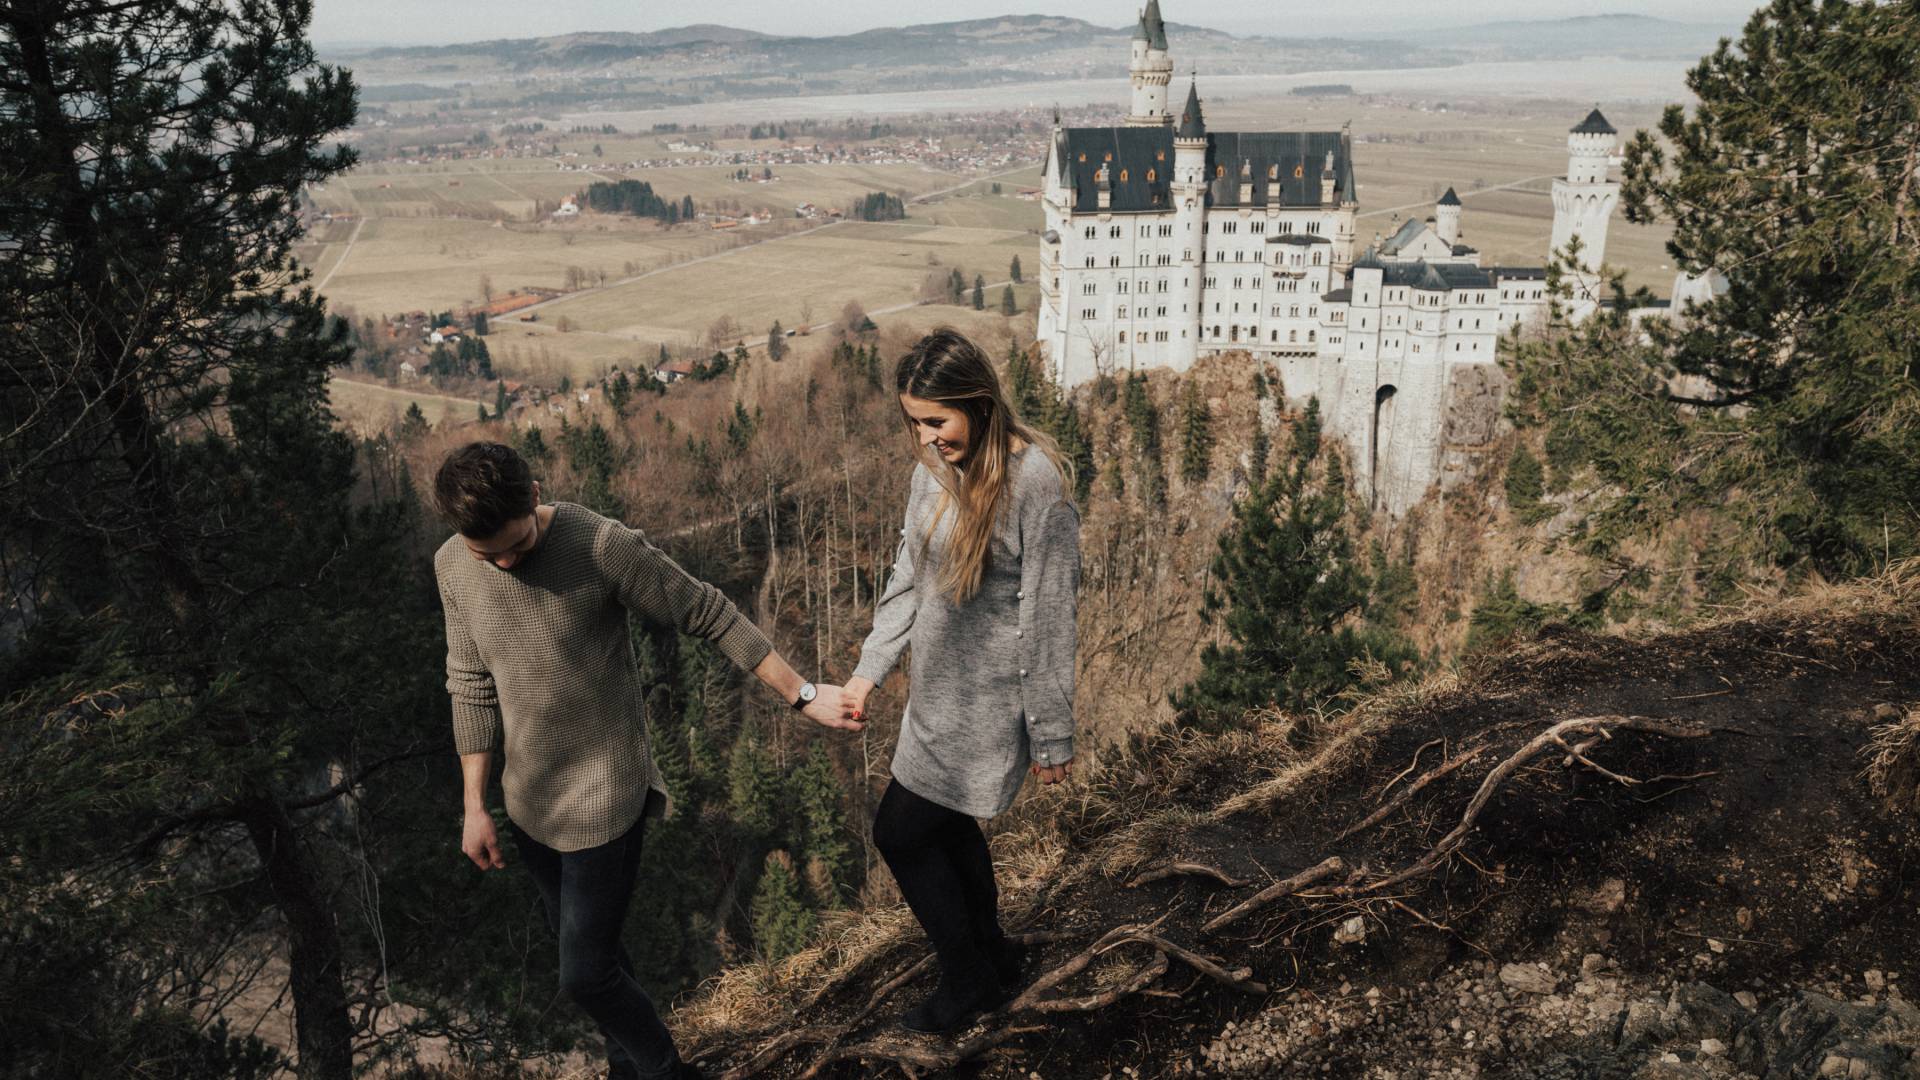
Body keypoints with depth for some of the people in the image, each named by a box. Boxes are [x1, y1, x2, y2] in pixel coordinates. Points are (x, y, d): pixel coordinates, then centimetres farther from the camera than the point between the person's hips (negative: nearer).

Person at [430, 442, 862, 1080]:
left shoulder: (603, 547, -22)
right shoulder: (453, 568, -5)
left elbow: (711, 617, -14)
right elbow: (473, 687, 4)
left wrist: (803, 696, -11)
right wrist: (475, 805, 5)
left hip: (603, 801, -5)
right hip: (529, 802, 6)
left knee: (585, 972, -2)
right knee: (577, 940, 20)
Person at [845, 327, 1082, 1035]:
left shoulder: (1035, 480, -22)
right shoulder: (935, 467, 0)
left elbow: (1048, 618, -19)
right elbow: (908, 576, 9)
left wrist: (1050, 737, -14)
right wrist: (868, 670, 1)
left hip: (987, 704, -7)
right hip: (939, 692, 7)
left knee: (901, 832, 1)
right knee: (947, 823, 19)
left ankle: (970, 980, 23)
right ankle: (994, 957, 42)